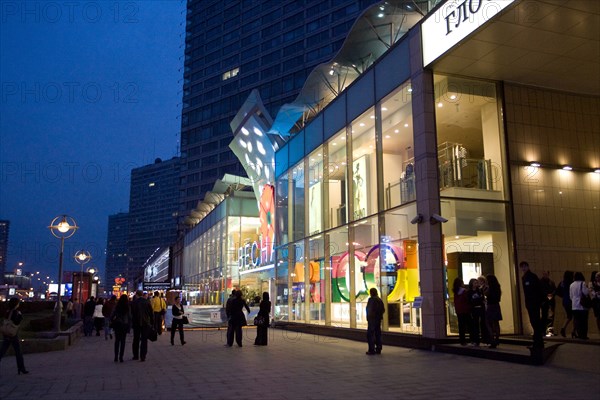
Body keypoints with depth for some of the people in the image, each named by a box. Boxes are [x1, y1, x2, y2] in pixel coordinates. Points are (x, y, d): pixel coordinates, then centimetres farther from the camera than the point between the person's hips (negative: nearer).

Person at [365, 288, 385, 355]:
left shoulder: (371, 299, -15)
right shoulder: (380, 300, 7)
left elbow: (370, 310, -19)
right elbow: (383, 310, 10)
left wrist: (368, 318, -10)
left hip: (372, 319, -8)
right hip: (378, 319, 8)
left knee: (370, 334, -2)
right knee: (378, 334, 14)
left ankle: (371, 350, -4)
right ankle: (378, 349, 18)